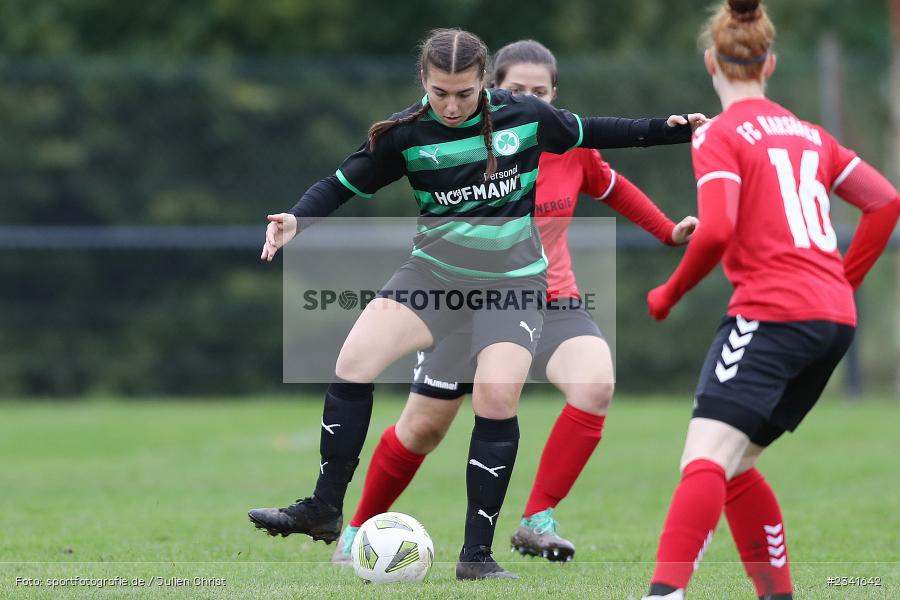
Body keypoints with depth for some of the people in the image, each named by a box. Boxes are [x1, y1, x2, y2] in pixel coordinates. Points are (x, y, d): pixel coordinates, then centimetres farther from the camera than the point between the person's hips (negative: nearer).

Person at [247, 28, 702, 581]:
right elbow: (343, 185, -1)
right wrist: (297, 220, -19)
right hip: (436, 270, 1)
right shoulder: (406, 135, -8)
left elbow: (587, 132, 10)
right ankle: (325, 510, -2)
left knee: (497, 395, -22)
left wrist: (667, 130, 8)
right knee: (354, 361, -16)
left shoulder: (526, 116, -8)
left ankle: (478, 552, -11)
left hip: (513, 280, -1)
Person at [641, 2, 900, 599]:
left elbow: (716, 231, -16)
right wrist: (843, 281, 21)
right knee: (731, 465, 17)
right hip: (834, 317, 8)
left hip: (772, 311, -8)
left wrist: (670, 293, -1)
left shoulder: (719, 135, -3)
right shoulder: (808, 132, 18)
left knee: (704, 460, -19)